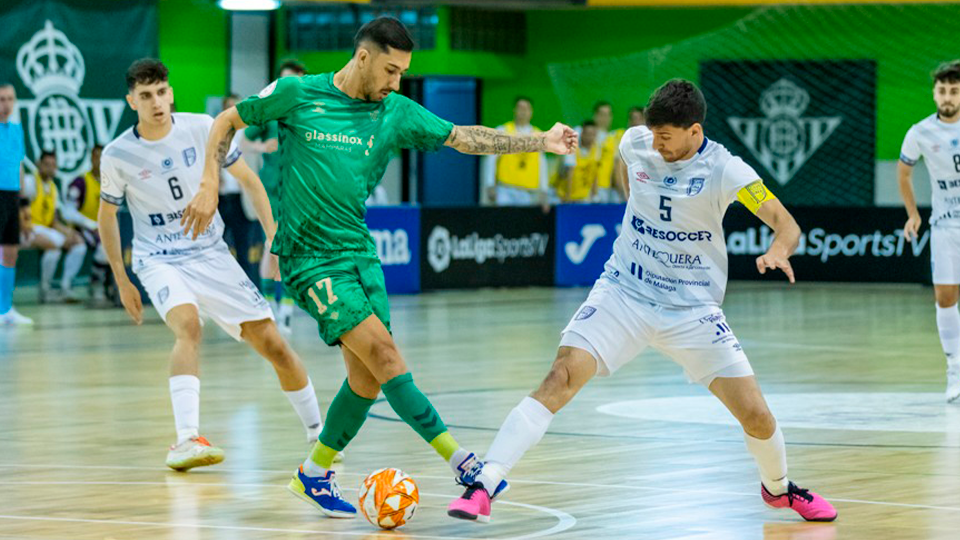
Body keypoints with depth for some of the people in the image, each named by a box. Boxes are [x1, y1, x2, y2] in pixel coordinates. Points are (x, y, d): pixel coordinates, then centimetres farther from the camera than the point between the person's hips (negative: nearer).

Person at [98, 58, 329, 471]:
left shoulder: (203, 129, -8)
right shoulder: (118, 155, -9)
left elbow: (248, 180, 4)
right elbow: (107, 215, 8)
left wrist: (275, 239, -4)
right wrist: (121, 281, 10)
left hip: (212, 253, 2)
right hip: (160, 261, -2)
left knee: (272, 344, -1)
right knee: (188, 325, -33)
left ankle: (318, 435, 17)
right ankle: (185, 441, -43)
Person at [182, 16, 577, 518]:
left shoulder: (396, 113, 4)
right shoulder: (296, 94, -5)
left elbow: (466, 137, 5)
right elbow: (227, 122, 6)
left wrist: (540, 142, -1)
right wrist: (210, 188, -3)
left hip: (358, 250, 6)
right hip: (309, 256, -6)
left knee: (367, 376, 2)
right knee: (383, 352, -16)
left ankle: (314, 474, 22)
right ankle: (461, 461, -20)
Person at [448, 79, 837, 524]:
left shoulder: (724, 170, -15)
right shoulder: (635, 143, -5)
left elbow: (787, 226, -21)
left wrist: (778, 250, -43)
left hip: (692, 309, -1)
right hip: (623, 292, 1)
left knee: (755, 414, -5)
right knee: (559, 381, -20)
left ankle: (777, 487, 29)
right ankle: (482, 487, -21)